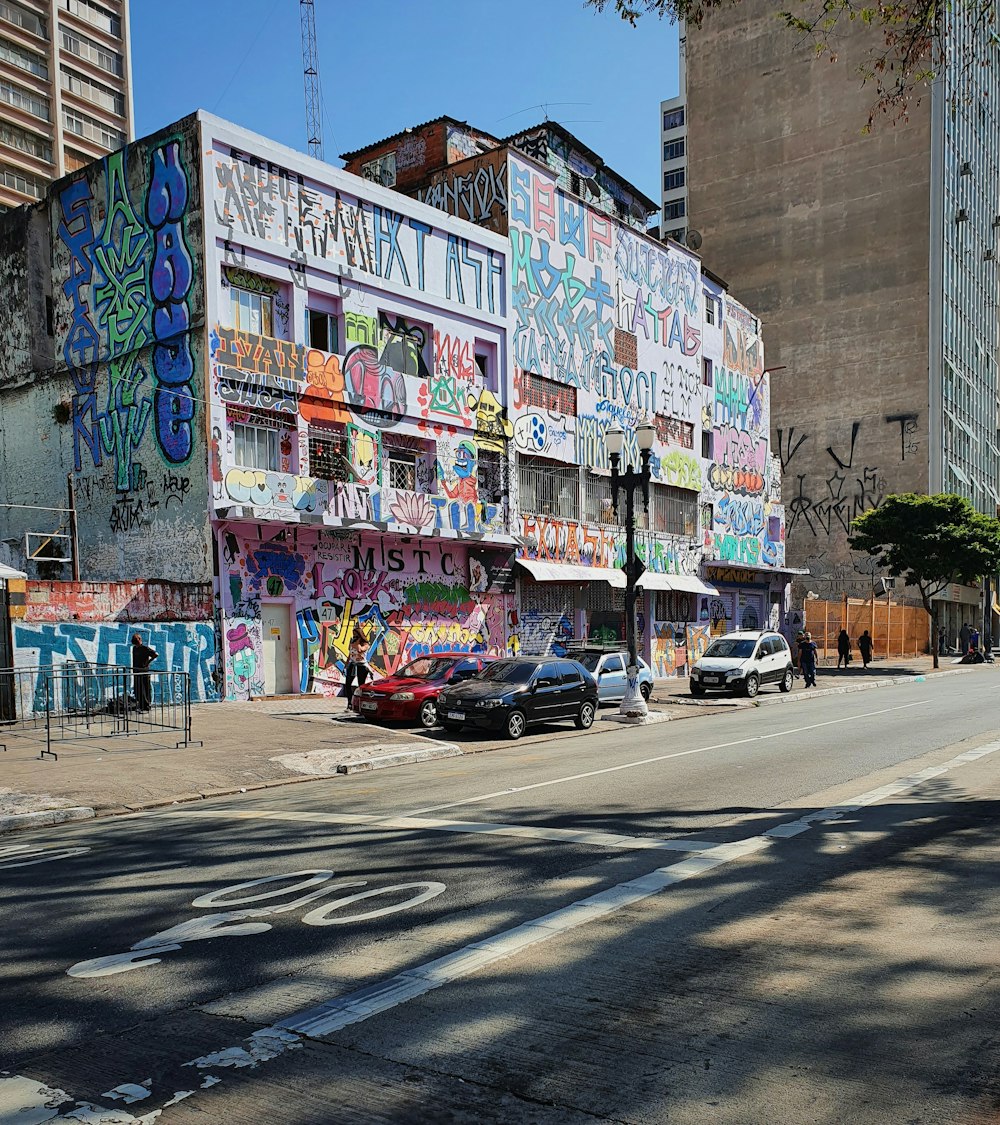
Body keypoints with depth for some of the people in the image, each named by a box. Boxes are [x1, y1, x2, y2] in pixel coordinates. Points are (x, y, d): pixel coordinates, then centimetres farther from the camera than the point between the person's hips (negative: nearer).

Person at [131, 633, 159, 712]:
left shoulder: (145, 648, -9)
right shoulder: (134, 648, 12)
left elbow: (156, 654, -19)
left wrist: (148, 662, -15)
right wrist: (133, 671, 19)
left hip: (144, 671, -7)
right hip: (137, 672, 7)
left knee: (146, 689, -5)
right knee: (137, 689, 8)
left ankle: (147, 705, 0)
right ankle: (140, 705, 17)